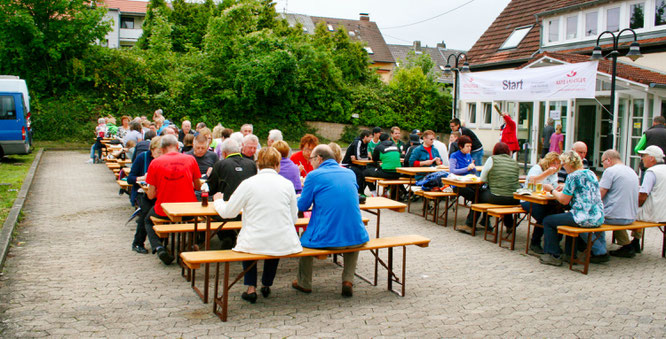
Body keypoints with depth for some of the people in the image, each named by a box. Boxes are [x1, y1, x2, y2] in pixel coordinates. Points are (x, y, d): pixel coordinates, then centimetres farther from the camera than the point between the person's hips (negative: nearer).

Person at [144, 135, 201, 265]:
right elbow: (198, 186, 10)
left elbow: (151, 195, -3)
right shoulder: (190, 159, -1)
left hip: (164, 212, -1)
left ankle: (158, 247, 6)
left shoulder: (155, 163, -4)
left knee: (148, 220, 31)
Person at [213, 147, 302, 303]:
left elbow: (227, 212, 1)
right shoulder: (287, 184, -1)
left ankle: (251, 288, 25)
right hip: (285, 245, 2)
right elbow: (294, 218, 8)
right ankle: (266, 285, 45)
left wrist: (218, 201, 23)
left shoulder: (247, 184, -7)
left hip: (255, 244, -2)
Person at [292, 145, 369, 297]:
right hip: (357, 238, 4)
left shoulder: (314, 176, -4)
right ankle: (348, 280, 22)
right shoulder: (350, 173, 11)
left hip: (326, 239, -4)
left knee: (304, 238, 28)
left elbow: (303, 206, 5)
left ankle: (304, 283, 37)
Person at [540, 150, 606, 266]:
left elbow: (564, 200, -11)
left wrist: (552, 190, 5)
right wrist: (565, 188, 24)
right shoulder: (591, 173, 12)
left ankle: (554, 256, 7)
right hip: (598, 218, 8)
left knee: (548, 221, 3)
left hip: (584, 218, -8)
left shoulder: (573, 176, -11)